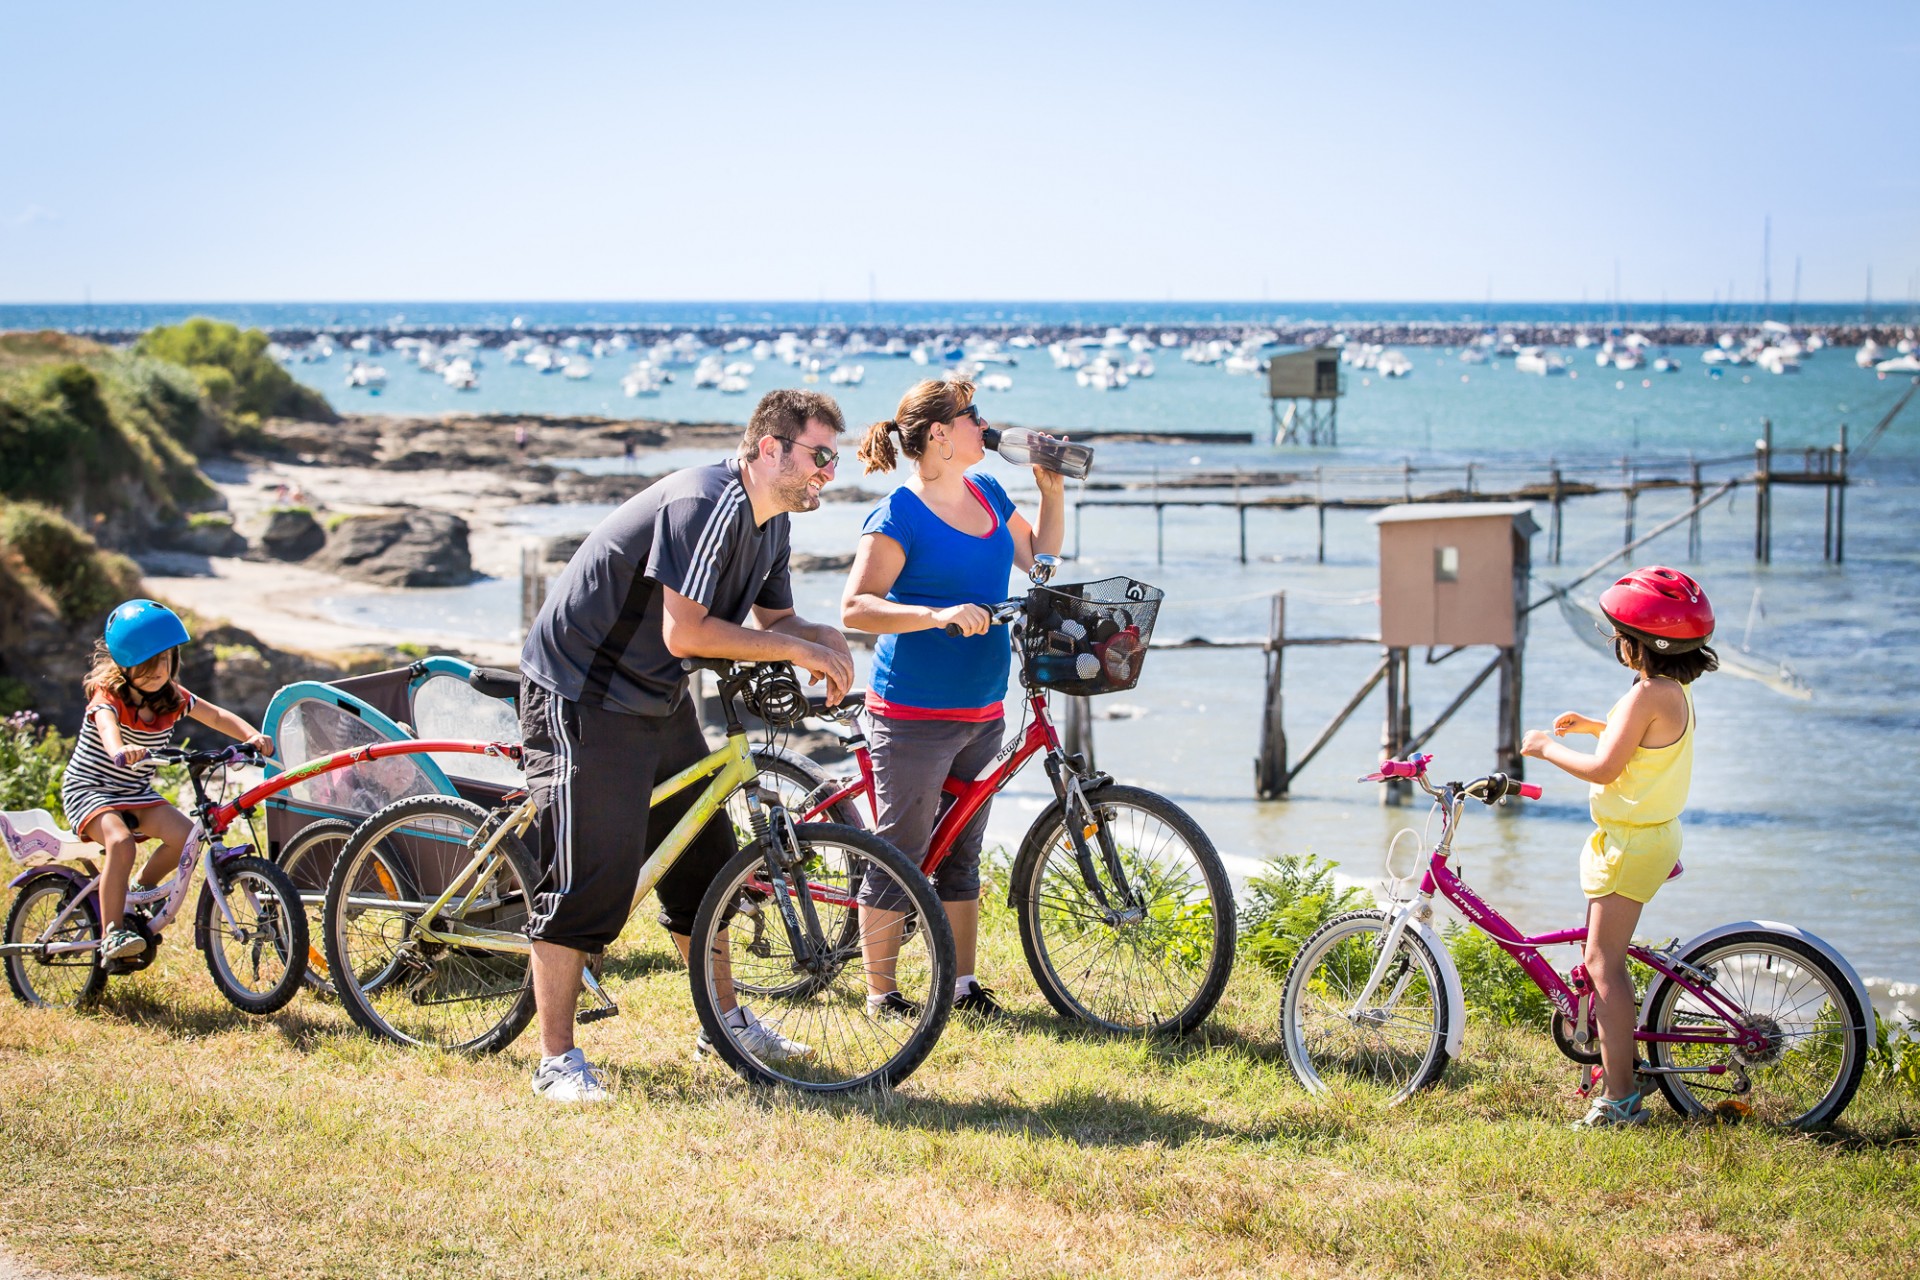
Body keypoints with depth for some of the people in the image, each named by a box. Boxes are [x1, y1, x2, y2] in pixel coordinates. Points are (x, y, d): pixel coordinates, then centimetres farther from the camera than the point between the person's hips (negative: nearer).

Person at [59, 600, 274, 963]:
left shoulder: (174, 699, 0)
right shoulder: (109, 696, -18)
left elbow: (216, 716, 1)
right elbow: (107, 724, -40)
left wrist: (252, 735, -20)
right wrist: (120, 749, -64)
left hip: (137, 794, 6)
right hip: (89, 790, -6)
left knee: (186, 835, -15)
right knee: (120, 842, -33)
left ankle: (142, 891, 11)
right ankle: (112, 933, -25)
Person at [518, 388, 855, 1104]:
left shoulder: (769, 520, 6)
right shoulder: (706, 505, -25)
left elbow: (776, 619, 16)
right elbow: (684, 633, -30)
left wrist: (825, 641, -7)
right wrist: (795, 650, -21)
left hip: (658, 698, 10)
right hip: (583, 697, -10)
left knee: (704, 861, 14)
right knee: (588, 876, -11)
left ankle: (728, 1024, 28)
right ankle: (557, 1060, -4)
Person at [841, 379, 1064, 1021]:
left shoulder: (988, 493, 11)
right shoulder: (900, 513, -13)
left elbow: (1039, 558, 23)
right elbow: (856, 607, -20)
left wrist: (1053, 490, 11)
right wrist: (937, 615, -32)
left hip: (981, 713, 7)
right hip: (915, 715, -7)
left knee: (961, 852, 14)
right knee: (899, 853, 0)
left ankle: (963, 983, 22)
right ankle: (880, 992, 11)